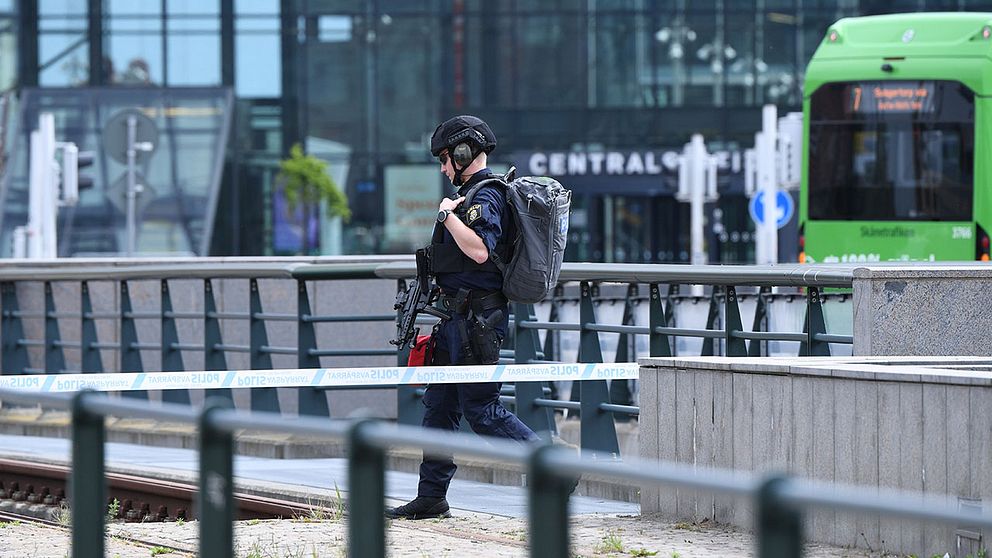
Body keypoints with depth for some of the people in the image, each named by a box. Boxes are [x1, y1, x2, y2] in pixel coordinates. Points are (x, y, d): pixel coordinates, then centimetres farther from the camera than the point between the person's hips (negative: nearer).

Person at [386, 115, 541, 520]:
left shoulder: (484, 198, -14)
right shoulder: (474, 195, 17)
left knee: (481, 409, -9)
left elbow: (480, 250, -29)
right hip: (459, 319, 11)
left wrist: (447, 214, -19)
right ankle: (431, 498, 13)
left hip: (475, 319, -11)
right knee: (440, 406, 10)